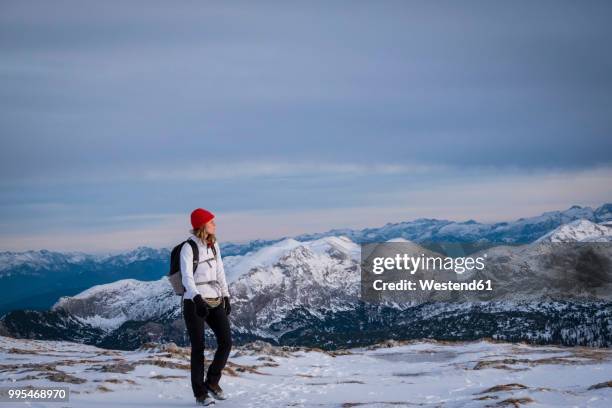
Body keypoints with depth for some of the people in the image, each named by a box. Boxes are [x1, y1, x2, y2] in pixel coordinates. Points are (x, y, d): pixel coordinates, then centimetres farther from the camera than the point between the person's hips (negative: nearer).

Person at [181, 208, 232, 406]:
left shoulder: (213, 245, 9)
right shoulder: (188, 248, -13)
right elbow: (187, 278, -23)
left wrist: (226, 297, 17)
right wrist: (198, 299, -36)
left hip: (215, 302, 6)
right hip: (194, 303, -6)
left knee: (226, 341, -6)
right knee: (198, 348, -2)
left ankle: (212, 381, 14)